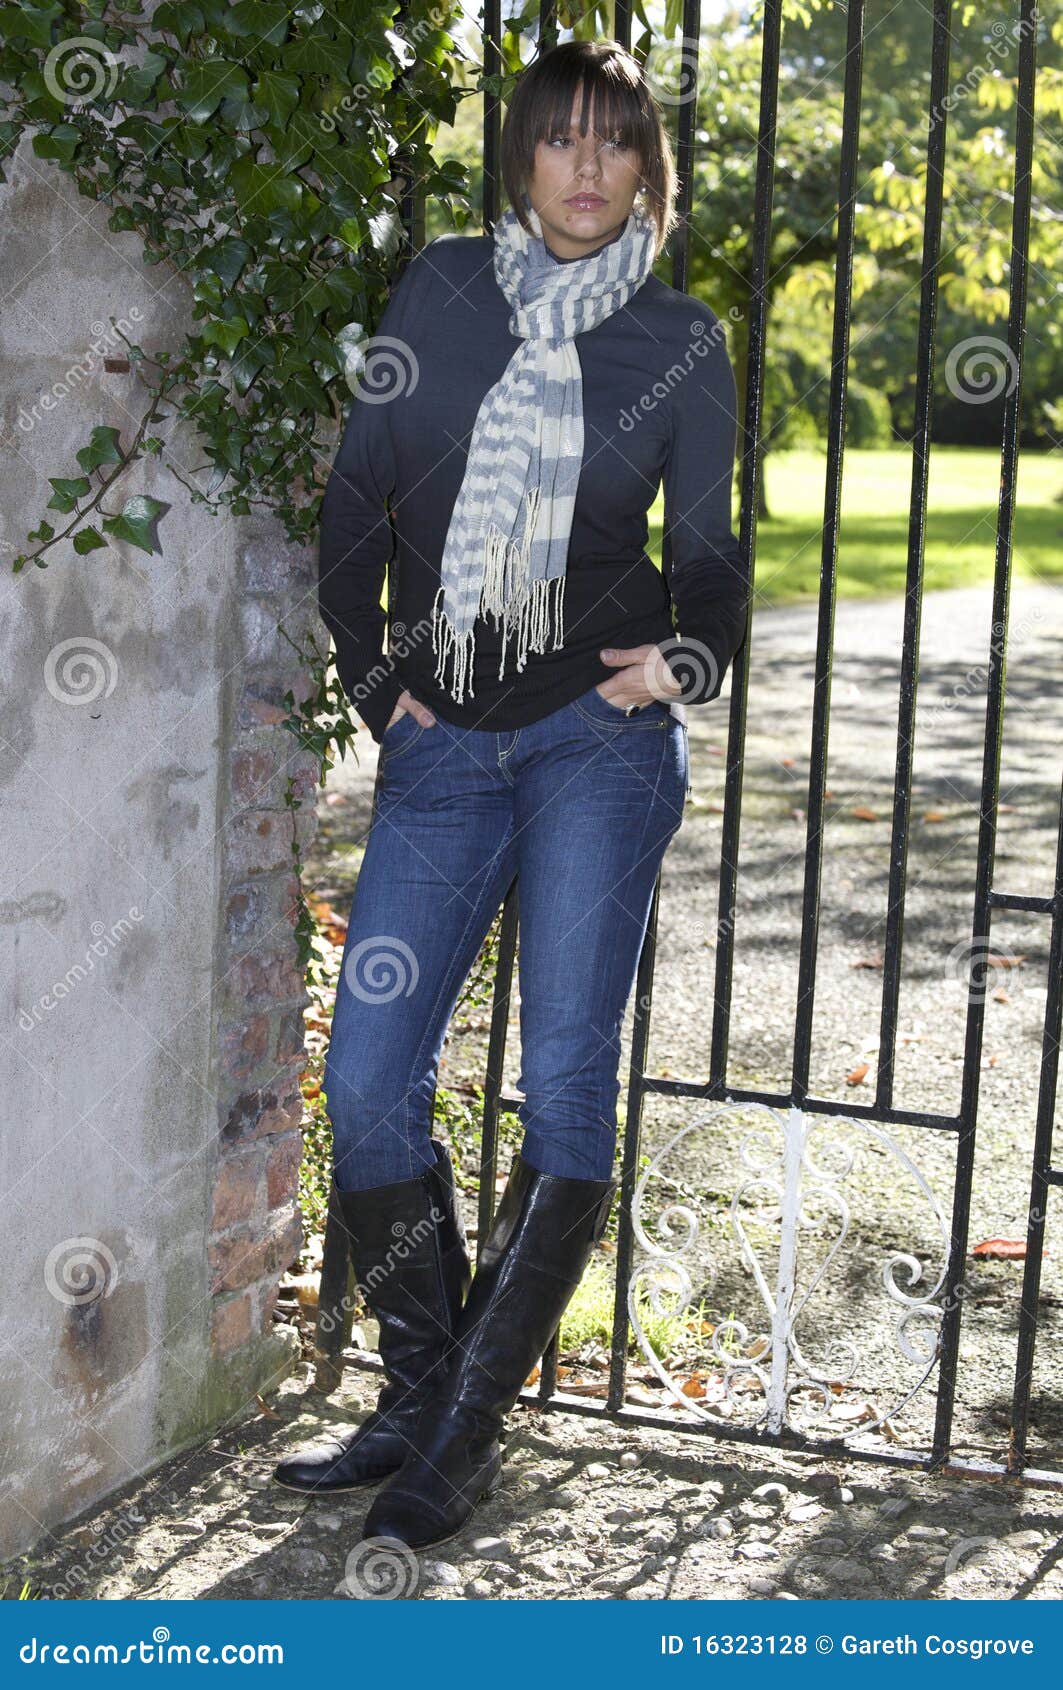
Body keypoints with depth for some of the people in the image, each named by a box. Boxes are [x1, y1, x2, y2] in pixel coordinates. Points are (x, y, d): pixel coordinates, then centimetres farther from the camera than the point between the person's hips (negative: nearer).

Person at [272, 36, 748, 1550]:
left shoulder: (680, 340, 6)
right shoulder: (443, 289, 8)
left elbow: (708, 548, 10)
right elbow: (358, 491, 12)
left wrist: (695, 654, -9)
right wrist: (369, 674, 6)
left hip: (601, 737, -2)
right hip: (444, 746, 2)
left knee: (566, 1084, -5)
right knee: (367, 1083, -1)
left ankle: (471, 1427, 8)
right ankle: (419, 1396, 18)